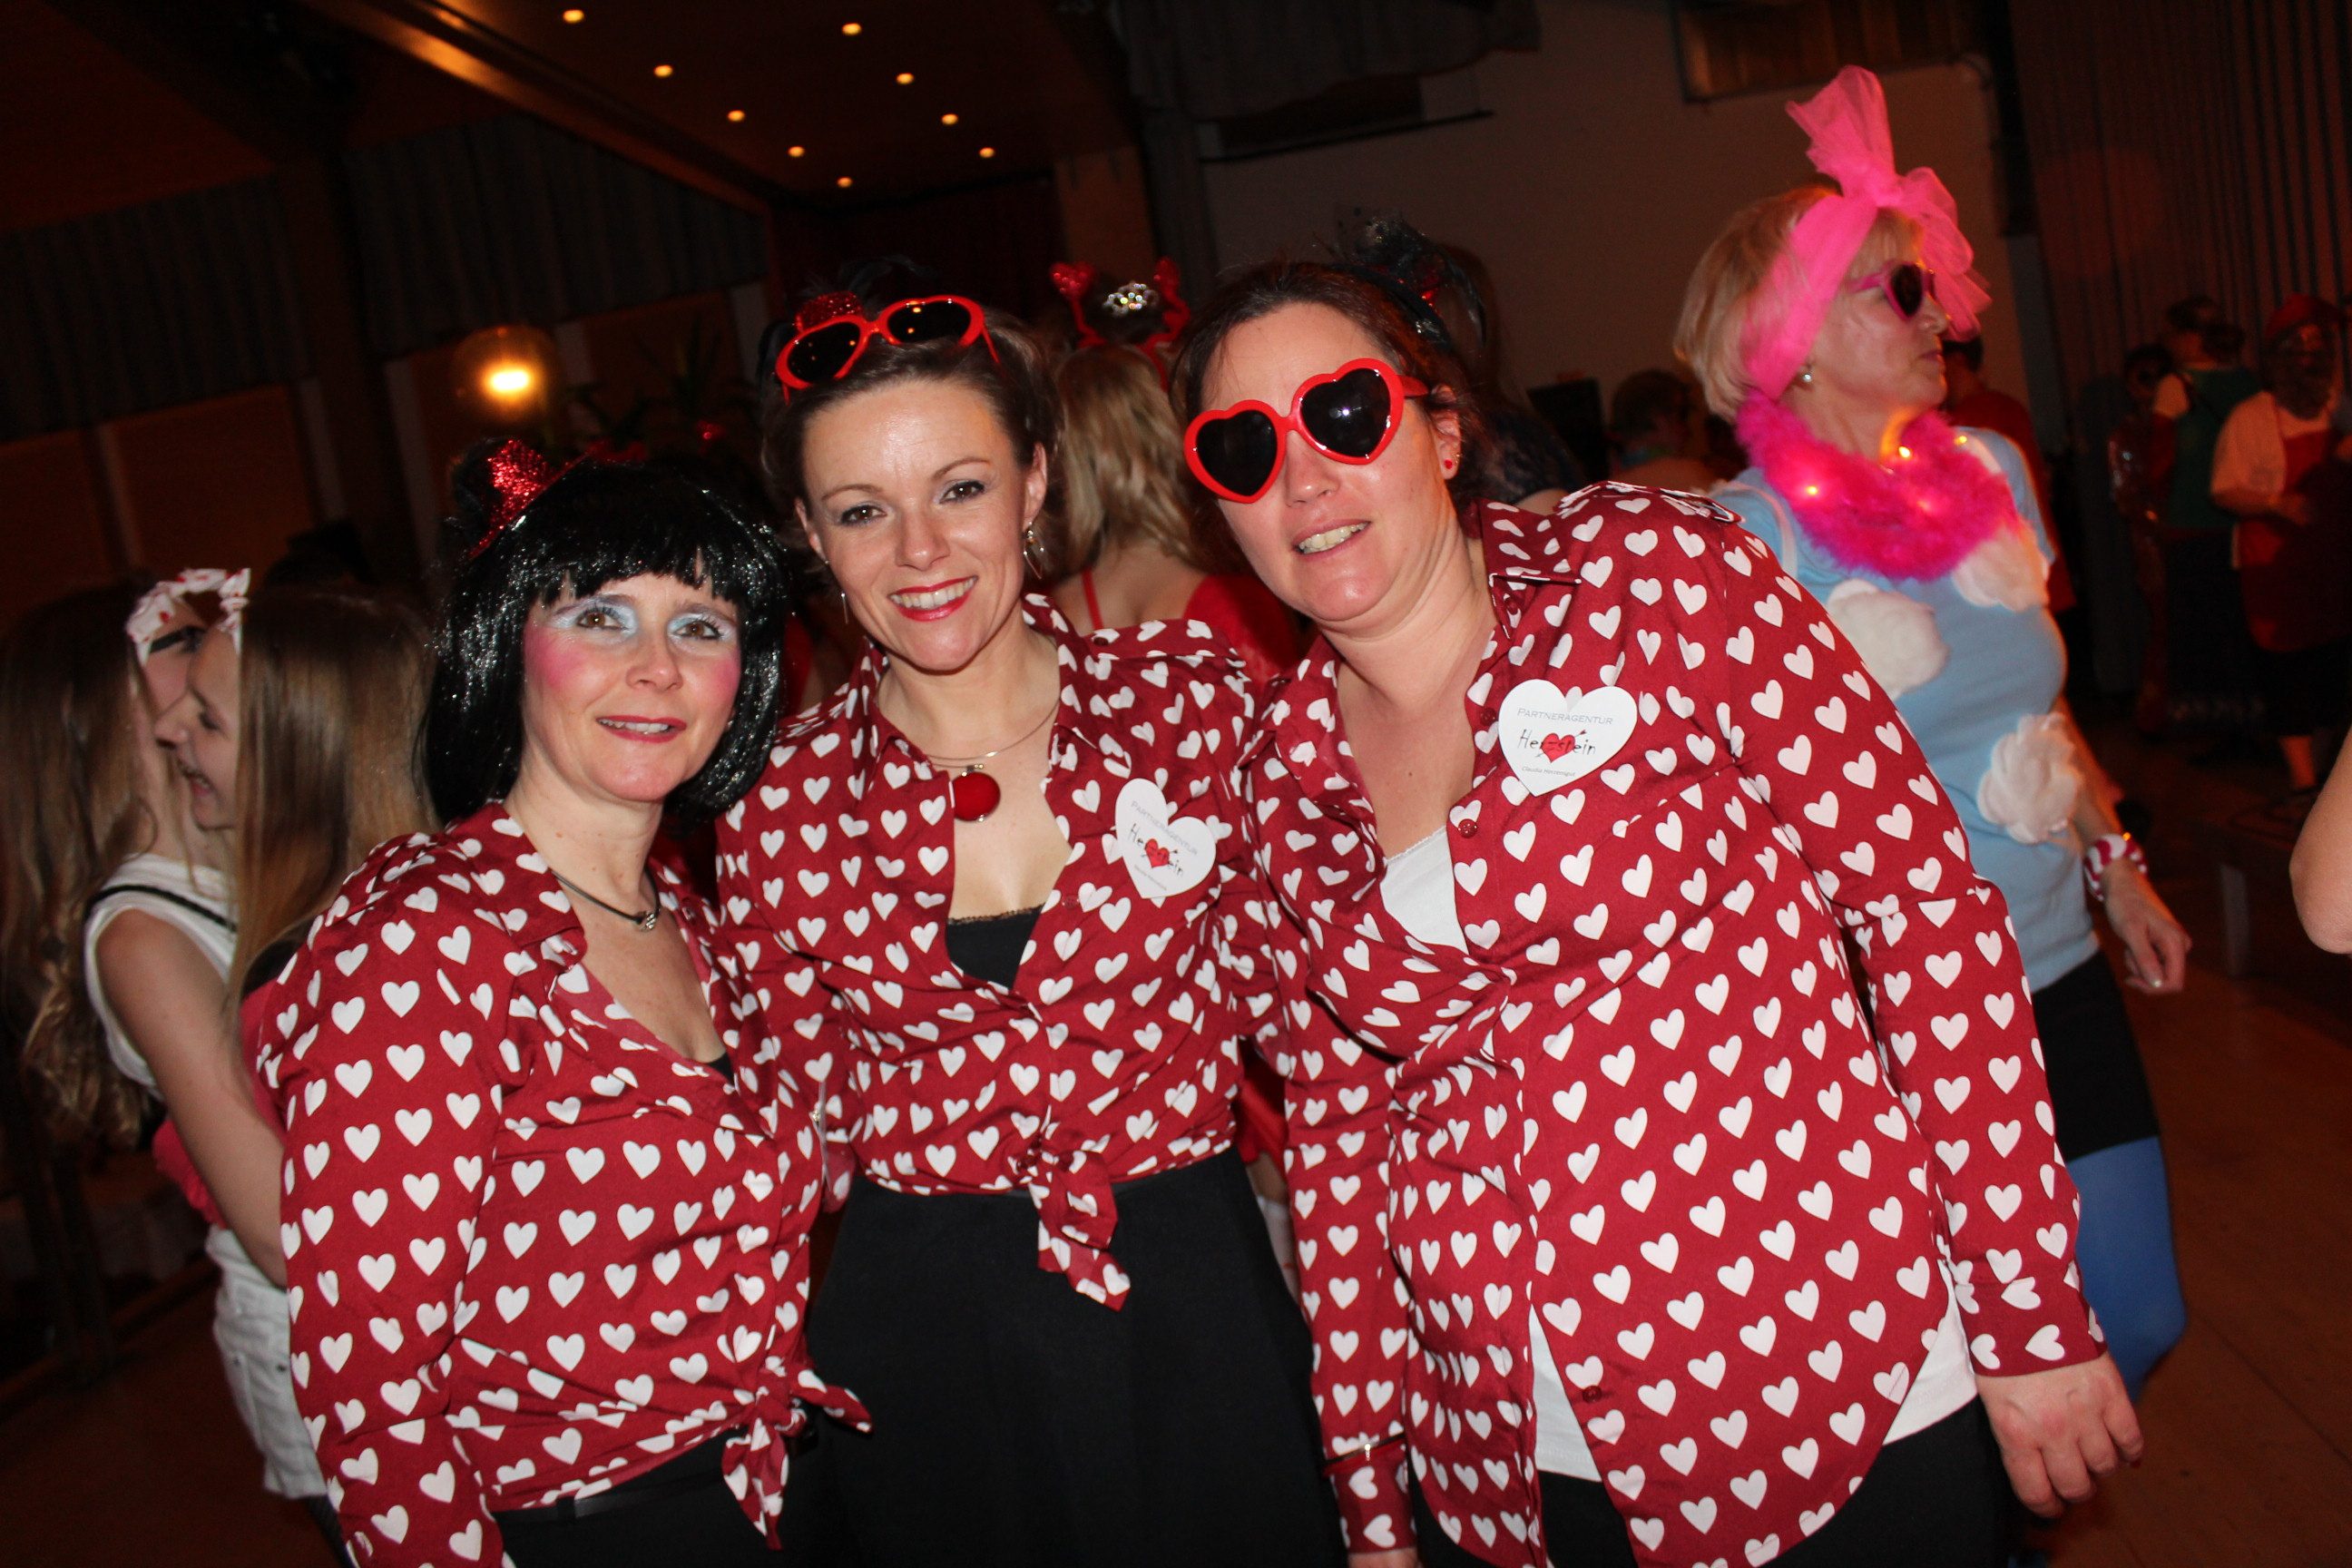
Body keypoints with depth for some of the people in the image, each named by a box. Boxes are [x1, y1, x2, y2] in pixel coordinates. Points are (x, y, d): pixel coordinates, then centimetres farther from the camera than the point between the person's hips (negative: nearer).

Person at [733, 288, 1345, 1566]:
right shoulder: (780, 806, -6)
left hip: (1196, 1314, 0)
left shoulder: (1193, 700, -8)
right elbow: (807, 1121, 4)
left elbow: (1297, 1000, -2)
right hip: (915, 1353, 1)